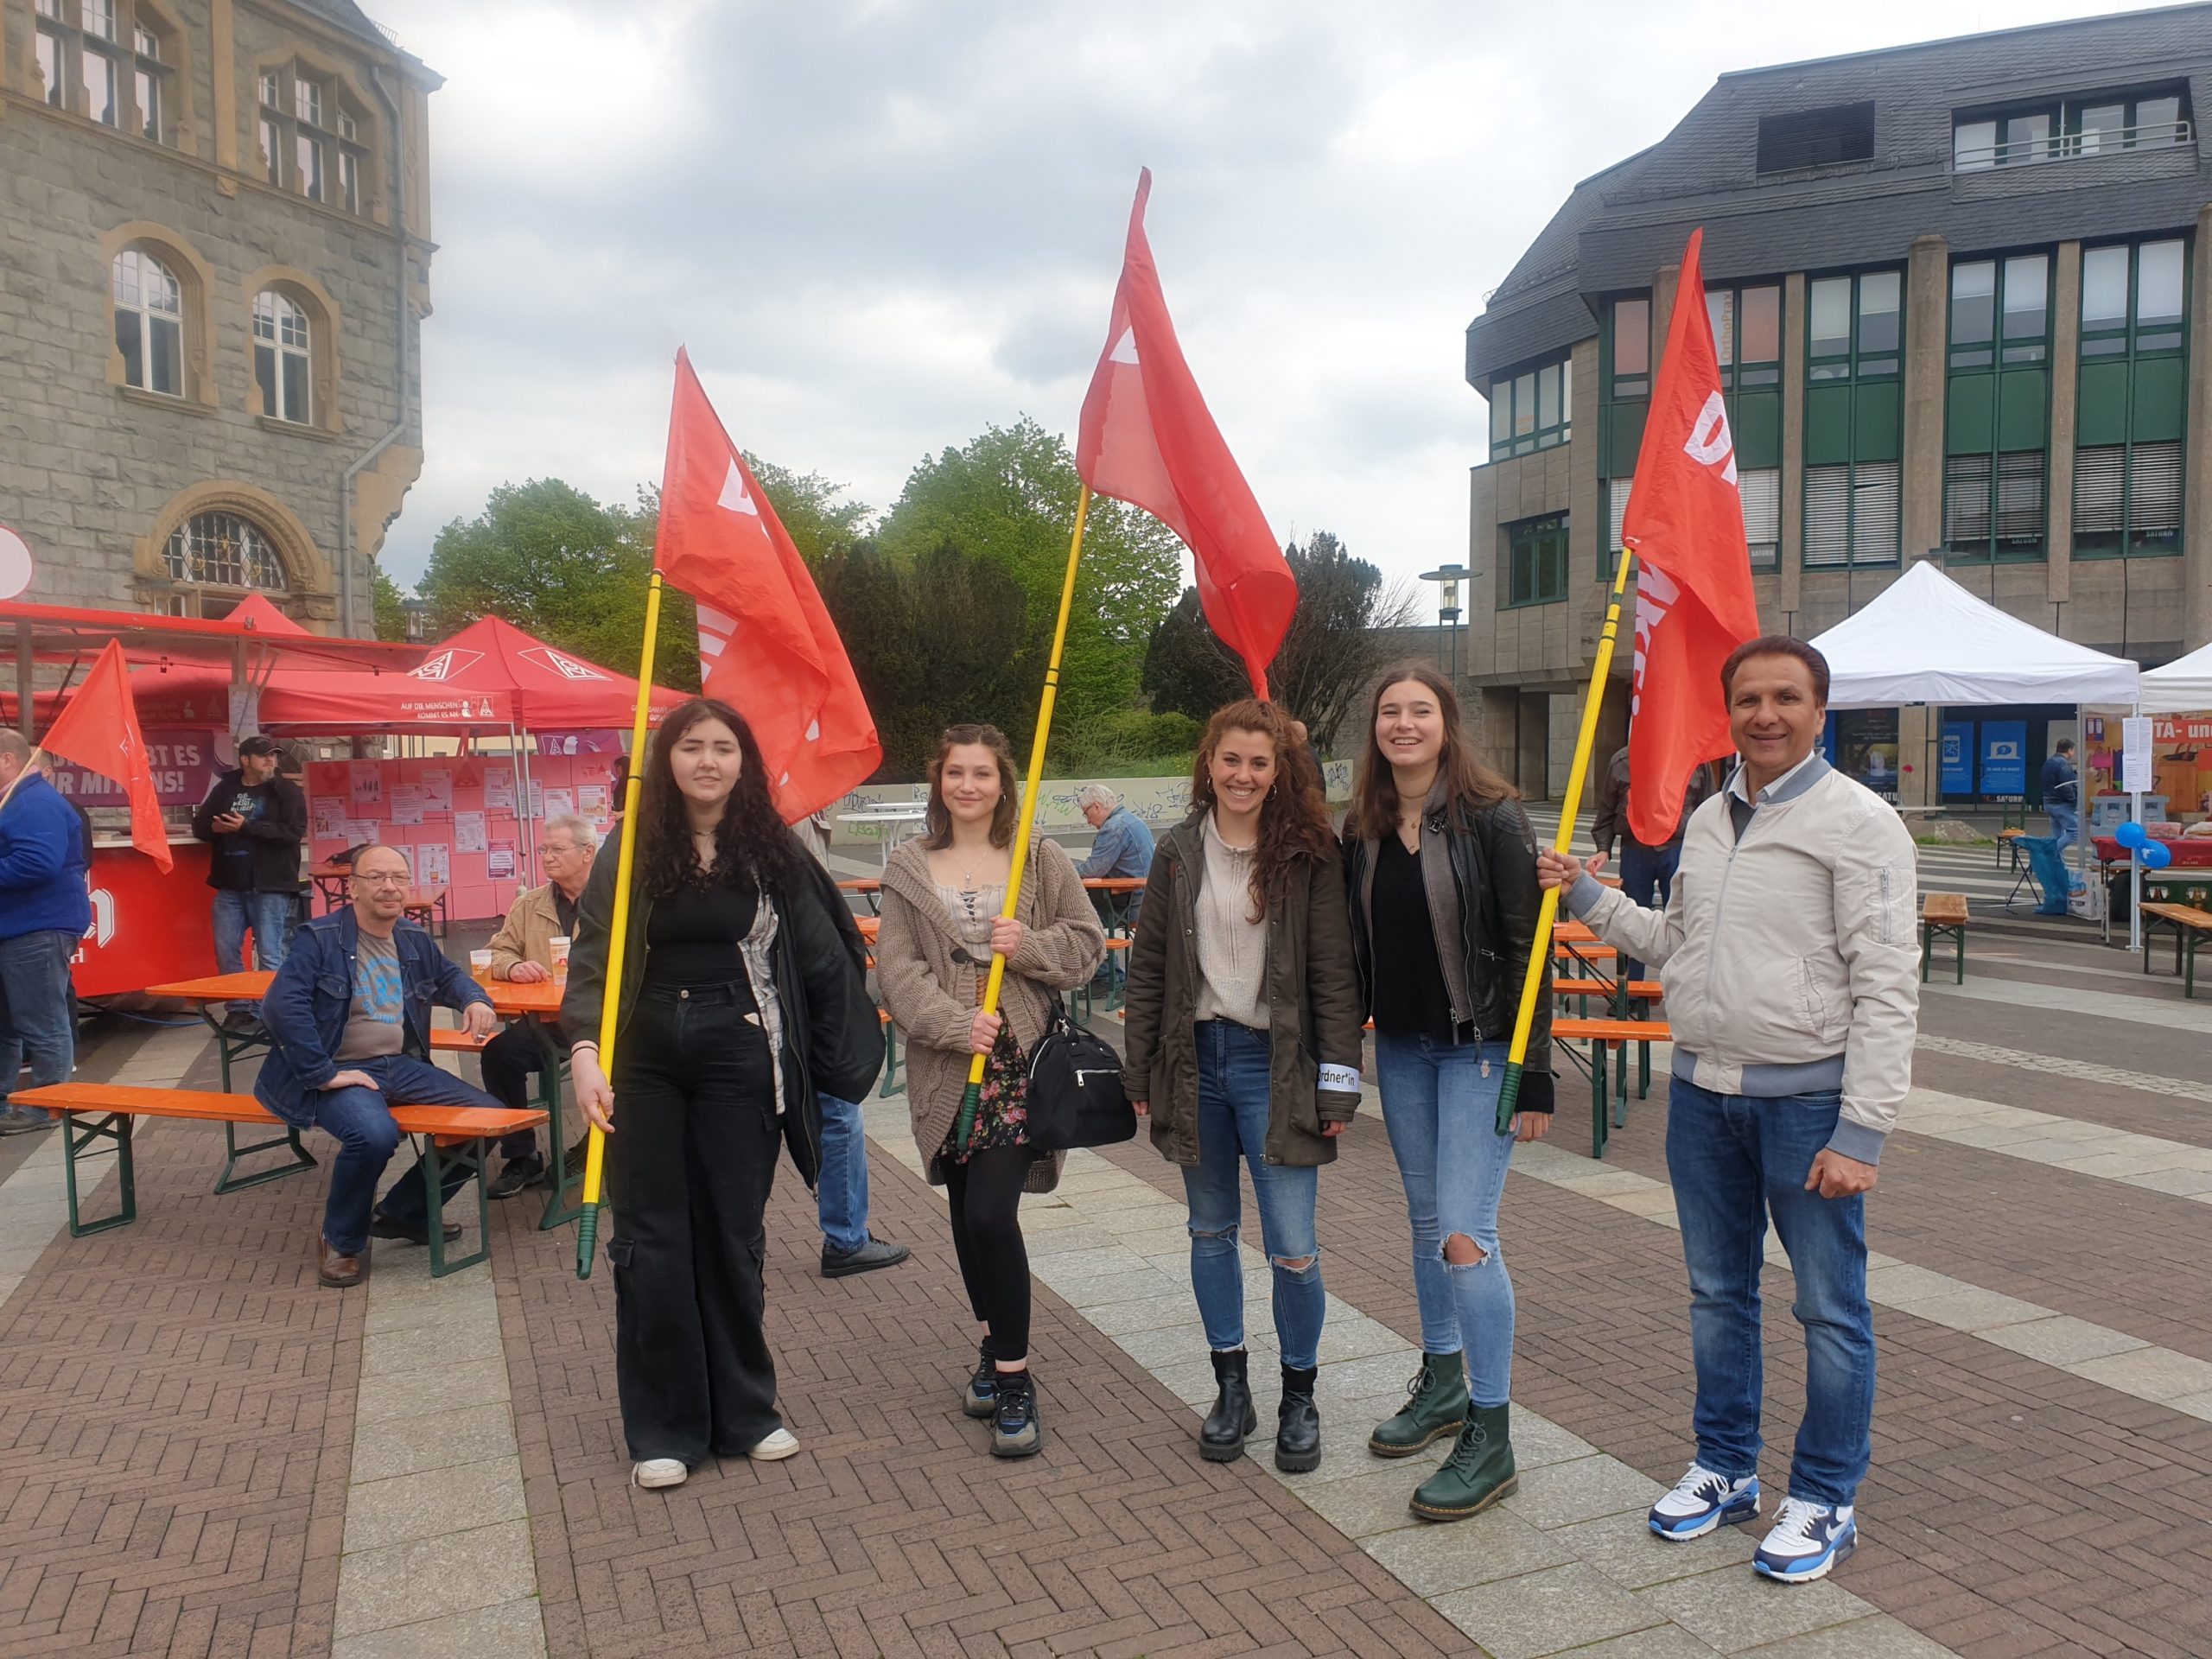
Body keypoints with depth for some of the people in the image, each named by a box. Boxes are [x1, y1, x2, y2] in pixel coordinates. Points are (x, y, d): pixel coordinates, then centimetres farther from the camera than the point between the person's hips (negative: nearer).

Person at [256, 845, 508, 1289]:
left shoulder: (415, 941, 12)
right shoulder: (319, 938, -9)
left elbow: (448, 976, 31)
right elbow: (281, 1005, -19)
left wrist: (475, 1000, 7)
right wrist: (323, 1074, -22)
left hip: (403, 1067, 7)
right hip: (341, 1072, -7)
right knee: (374, 1134, -37)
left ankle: (404, 1213, 15)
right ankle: (342, 1241, -6)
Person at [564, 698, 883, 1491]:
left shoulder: (772, 849, -1)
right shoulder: (632, 849, -3)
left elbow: (820, 957, 2)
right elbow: (592, 956, -7)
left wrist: (848, 1055, 0)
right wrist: (585, 1052, -20)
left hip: (738, 1055, 0)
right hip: (644, 1060, 0)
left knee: (734, 1234, 9)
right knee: (652, 1240, 5)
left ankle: (743, 1411, 25)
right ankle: (662, 1429, 19)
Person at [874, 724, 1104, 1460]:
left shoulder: (1041, 860, 3)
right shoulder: (908, 869, 6)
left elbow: (1087, 943, 5)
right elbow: (898, 969, -1)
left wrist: (1031, 946, -14)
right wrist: (955, 1022, -15)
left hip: (1021, 1062, -3)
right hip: (946, 1065, 3)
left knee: (991, 1214, -12)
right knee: (966, 1214, 14)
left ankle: (1013, 1382, 1)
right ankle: (993, 1348, 35)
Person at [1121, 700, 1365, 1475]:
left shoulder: (1308, 856, -5)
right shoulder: (1178, 852, 4)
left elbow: (1334, 976, -5)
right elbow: (1147, 968, 8)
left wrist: (1338, 1084, -8)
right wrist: (1138, 1071, 5)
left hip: (1275, 1064, -3)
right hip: (1195, 1061, 4)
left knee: (1292, 1250, -3)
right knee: (1211, 1233, 14)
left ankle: (1299, 1396, 19)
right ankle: (1231, 1388, 30)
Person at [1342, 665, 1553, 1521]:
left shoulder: (1491, 816, -11)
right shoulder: (1363, 828, 5)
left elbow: (1525, 947, -12)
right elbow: (1354, 946, 10)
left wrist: (1534, 1072, -14)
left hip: (1478, 1047, -6)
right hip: (1400, 1048, 6)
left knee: (1465, 1236, -9)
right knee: (1426, 1223, 17)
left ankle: (1491, 1439, 3)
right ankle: (1443, 1384, 35)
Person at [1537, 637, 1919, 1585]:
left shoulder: (1857, 820, -11)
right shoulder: (1708, 821, 11)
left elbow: (1885, 985, -15)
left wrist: (1861, 1131, -18)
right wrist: (1589, 898, 9)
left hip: (1808, 1098, -6)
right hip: (1703, 1090, 7)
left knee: (1831, 1310, 7)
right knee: (1717, 1294, 17)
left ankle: (1825, 1502, 23)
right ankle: (1725, 1468, 34)